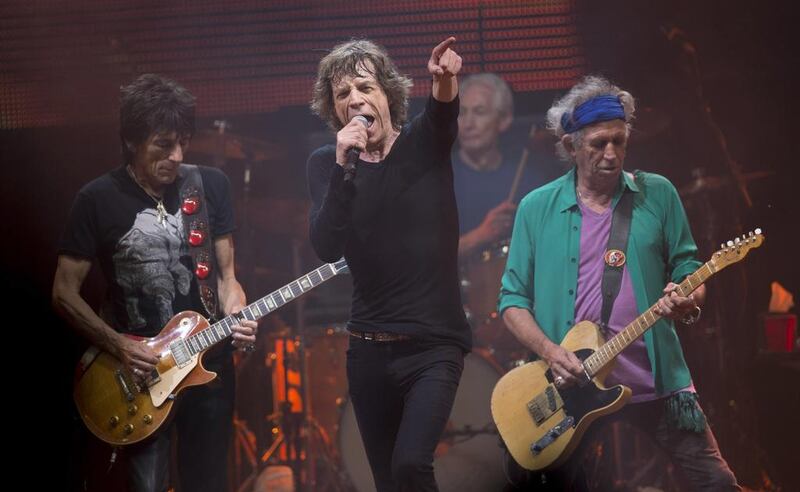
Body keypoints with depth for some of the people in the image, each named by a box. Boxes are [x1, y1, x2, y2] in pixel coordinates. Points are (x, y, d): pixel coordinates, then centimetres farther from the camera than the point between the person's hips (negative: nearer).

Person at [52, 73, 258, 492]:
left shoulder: (211, 185, 1)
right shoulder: (98, 200, -8)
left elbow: (225, 274, 6)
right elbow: (65, 293, -4)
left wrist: (236, 317, -15)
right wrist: (118, 346, -16)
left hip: (209, 362, 3)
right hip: (139, 369, -3)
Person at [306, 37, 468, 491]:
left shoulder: (425, 143, -1)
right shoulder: (326, 163, 2)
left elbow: (445, 112, -25)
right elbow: (327, 248, -12)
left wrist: (445, 81, -48)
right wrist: (344, 164, -22)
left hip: (435, 343, -3)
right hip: (369, 349, 3)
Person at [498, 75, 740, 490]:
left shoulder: (658, 195, 4)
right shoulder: (537, 208, 3)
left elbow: (688, 270, 8)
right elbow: (513, 298, 4)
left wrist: (689, 301, -16)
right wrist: (548, 350, -13)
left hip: (656, 382, 0)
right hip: (570, 390, 0)